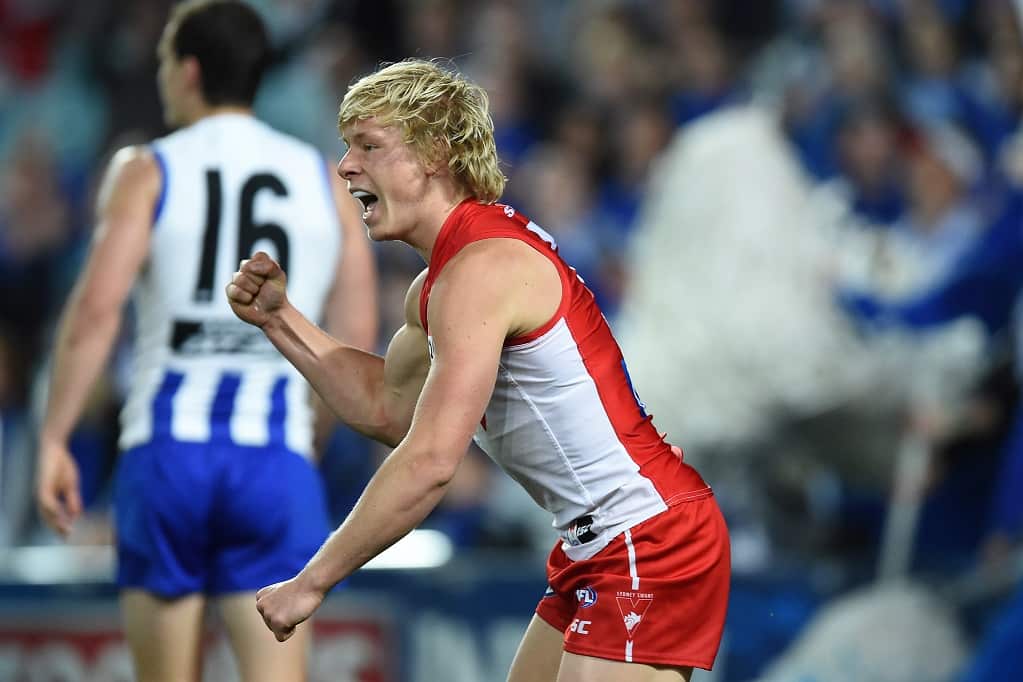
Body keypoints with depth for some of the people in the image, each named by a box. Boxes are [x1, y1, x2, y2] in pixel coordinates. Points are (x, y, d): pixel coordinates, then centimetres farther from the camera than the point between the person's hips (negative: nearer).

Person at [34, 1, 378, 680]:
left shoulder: (148, 173, 2)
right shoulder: (325, 181, 11)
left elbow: (97, 307, -10)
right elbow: (357, 337, 9)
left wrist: (54, 439, -6)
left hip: (167, 451, -1)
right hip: (278, 459, 1)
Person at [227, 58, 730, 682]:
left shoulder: (480, 269, -19)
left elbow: (429, 462, -25)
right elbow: (388, 407, 25)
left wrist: (311, 583, -19)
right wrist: (279, 319, 15)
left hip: (649, 544, -11)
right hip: (603, 544, 11)